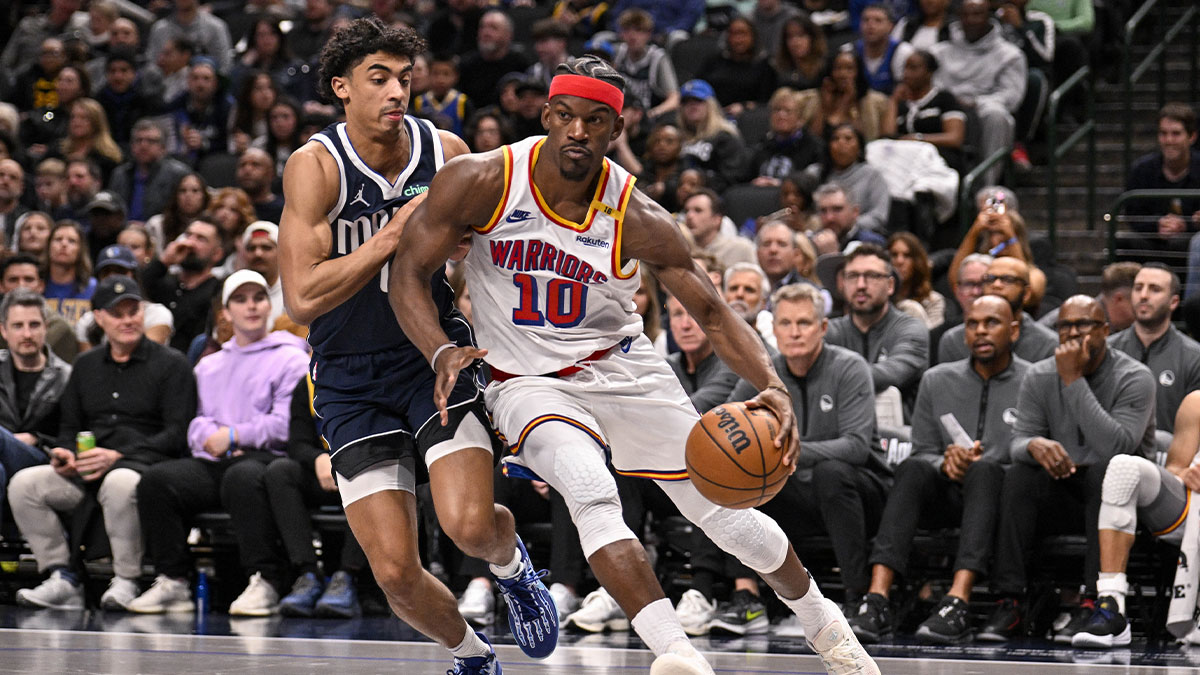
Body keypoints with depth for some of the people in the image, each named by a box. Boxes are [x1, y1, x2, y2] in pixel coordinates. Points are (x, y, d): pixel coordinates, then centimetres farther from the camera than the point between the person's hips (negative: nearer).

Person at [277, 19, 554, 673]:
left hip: (435, 355, 1)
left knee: (470, 526, -23)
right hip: (350, 379, -1)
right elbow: (302, 299, -25)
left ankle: (512, 563, 14)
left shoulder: (447, 152, -6)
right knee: (395, 571, -7)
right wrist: (394, 234, -27)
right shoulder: (315, 165, -16)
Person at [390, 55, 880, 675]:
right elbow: (409, 272, -9)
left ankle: (823, 623, 31)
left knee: (725, 512, 5)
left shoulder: (636, 221, -16)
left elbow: (713, 314, -11)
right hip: (530, 384, -2)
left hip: (622, 369, 2)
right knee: (591, 492, -32)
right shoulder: (481, 183, -18)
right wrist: (442, 353, -28)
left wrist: (773, 387, -29)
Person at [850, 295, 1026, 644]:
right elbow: (923, 452, 12)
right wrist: (946, 463, -11)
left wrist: (975, 465, -18)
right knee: (913, 469, -29)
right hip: (948, 496, 3)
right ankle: (877, 600, -42)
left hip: (1003, 497, -3)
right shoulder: (937, 381, 13)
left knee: (984, 470, -36)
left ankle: (956, 605, -50)